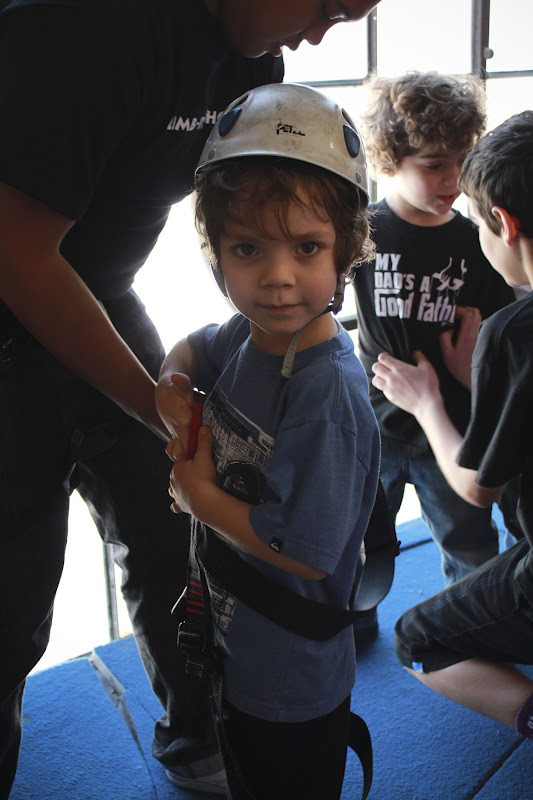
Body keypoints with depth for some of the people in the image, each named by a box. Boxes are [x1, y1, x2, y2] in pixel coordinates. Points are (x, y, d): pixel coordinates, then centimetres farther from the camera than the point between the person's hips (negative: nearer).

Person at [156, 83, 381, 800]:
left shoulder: (327, 392, -32)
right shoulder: (249, 334, -8)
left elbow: (308, 550, -31)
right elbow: (195, 347, 15)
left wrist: (199, 493, -19)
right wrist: (173, 381, -8)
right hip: (233, 644, 7)